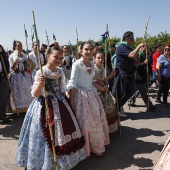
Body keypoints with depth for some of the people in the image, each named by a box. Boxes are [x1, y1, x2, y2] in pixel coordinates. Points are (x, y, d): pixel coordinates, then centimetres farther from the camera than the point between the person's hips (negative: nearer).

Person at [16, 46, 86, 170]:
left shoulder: (60, 71, 4)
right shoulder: (41, 72, -14)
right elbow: (35, 94, -16)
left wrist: (66, 103, 17)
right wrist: (40, 83, -33)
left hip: (60, 104, 6)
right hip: (46, 107, -6)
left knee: (62, 132, 14)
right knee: (48, 137, 2)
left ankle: (63, 159, 36)